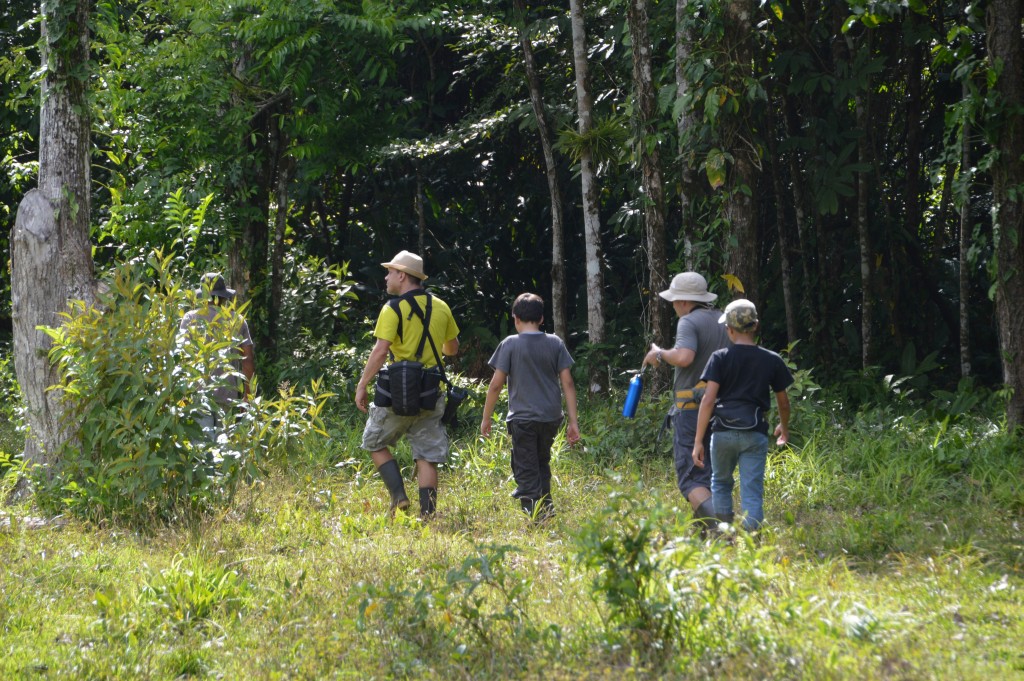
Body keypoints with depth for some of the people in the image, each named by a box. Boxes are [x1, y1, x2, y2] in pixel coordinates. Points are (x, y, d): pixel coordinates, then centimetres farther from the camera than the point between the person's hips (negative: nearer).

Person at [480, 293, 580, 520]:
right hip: (551, 416, 4)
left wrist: (486, 418, 5)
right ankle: (545, 504, 16)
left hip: (522, 418, -4)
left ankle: (534, 513, -9)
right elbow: (567, 383, 1)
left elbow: (496, 384, -6)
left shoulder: (510, 344, -5)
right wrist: (573, 421, 4)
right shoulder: (555, 343, 4)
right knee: (542, 463, 23)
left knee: (526, 471, 0)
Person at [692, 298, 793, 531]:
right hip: (755, 434, 0)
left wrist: (698, 441, -9)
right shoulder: (772, 361, 3)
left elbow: (708, 400, -10)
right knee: (752, 495, -1)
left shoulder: (720, 358, -3)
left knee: (721, 483, 22)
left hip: (724, 432, 0)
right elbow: (783, 401, 15)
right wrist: (784, 426, 36)